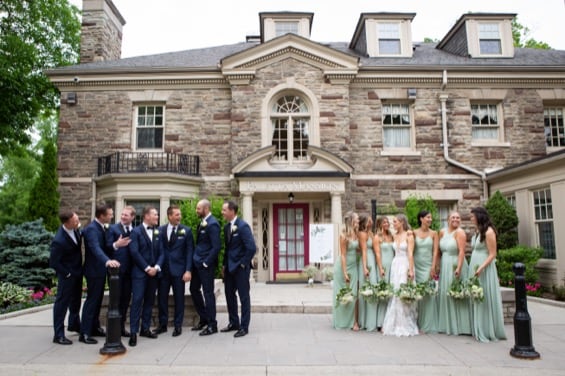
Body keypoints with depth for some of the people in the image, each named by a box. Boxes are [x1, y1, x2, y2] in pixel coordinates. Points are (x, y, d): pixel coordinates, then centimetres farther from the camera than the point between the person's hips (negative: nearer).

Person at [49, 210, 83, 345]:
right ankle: (58, 335, 14)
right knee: (62, 303, 3)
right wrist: (67, 274, -14)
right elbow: (53, 262, -22)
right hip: (67, 275, -8)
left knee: (76, 299, 22)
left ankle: (74, 324, 41)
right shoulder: (59, 241, -32)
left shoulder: (74, 228, -10)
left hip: (77, 271, 8)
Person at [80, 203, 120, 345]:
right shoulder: (91, 229, -21)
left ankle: (95, 328, 27)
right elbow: (95, 248, -37)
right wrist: (107, 261, -51)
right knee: (91, 300, -3)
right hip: (94, 270, -9)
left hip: (101, 269, 9)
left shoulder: (102, 227, 8)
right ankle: (84, 333, 6)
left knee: (98, 300, 16)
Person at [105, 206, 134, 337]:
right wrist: (116, 245, -30)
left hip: (129, 269, 4)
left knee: (126, 299, 10)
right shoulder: (113, 228, -1)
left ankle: (122, 326, 21)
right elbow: (107, 246, -11)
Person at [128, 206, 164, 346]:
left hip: (153, 272, 5)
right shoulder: (136, 232, -4)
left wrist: (156, 267, -7)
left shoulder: (158, 232, 10)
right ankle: (133, 332, 0)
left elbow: (161, 252, 8)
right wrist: (147, 268, -13)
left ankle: (145, 328, 20)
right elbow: (134, 252, -11)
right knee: (137, 301, -6)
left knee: (149, 301, 10)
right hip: (139, 272, -5)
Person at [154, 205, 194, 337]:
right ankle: (162, 324, 24)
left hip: (179, 269, -2)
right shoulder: (160, 230, 4)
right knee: (162, 297, 9)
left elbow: (189, 251, -4)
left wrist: (188, 270, -10)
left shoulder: (186, 231, -2)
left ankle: (178, 325, 18)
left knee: (179, 298, 5)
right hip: (163, 269, 2)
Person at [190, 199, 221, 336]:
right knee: (194, 289, 16)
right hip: (197, 263, 9)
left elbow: (216, 246, -21)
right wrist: (195, 258, 11)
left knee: (208, 293, -1)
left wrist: (206, 263, -17)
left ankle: (212, 325, 12)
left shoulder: (212, 224, -17)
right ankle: (203, 318, 31)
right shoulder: (202, 222, 10)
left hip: (206, 264, -9)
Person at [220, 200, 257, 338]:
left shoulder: (243, 226, -17)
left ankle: (244, 327, 13)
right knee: (229, 294, 15)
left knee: (244, 297, 3)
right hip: (229, 267, 8)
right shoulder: (226, 227, 7)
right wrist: (225, 265, 10)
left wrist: (243, 263, -14)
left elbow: (251, 248, -21)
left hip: (240, 267, -8)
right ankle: (233, 323, 30)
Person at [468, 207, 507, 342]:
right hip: (474, 267, 8)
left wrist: (481, 268, -22)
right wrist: (474, 268, 9)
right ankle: (479, 330, 17)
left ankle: (489, 332, 9)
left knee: (485, 299, -1)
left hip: (485, 269, -8)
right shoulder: (477, 231, 13)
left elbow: (492, 254, -13)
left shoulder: (488, 232, -11)